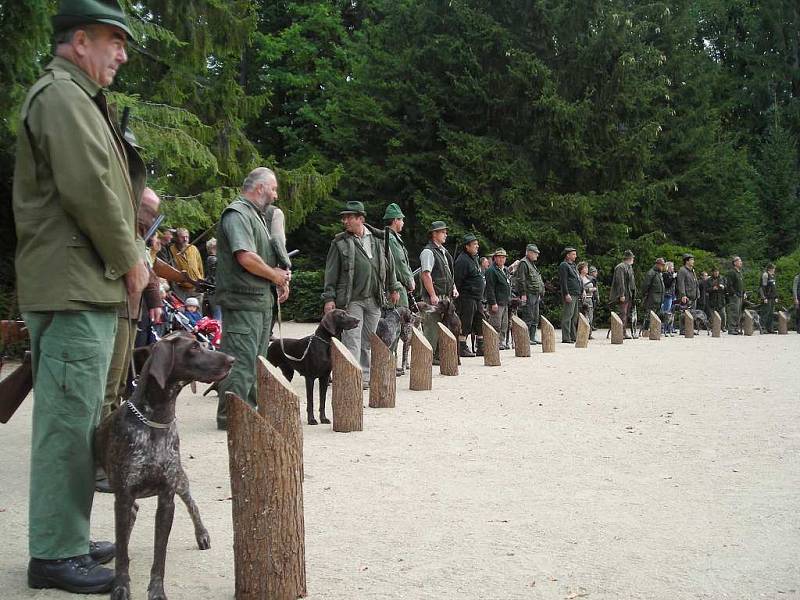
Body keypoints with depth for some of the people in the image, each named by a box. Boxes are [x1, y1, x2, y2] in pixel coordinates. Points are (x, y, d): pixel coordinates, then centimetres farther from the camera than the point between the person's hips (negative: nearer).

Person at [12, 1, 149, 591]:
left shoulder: (76, 99, 23)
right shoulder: (63, 96, -10)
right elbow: (89, 190, -19)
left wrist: (130, 237, 11)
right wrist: (131, 261, -9)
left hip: (81, 286, 11)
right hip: (75, 287, -11)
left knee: (75, 419, 14)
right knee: (70, 420, -6)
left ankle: (69, 539, 23)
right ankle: (56, 554, 1)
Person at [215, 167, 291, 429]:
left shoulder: (256, 215, 21)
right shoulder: (237, 214, -12)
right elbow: (246, 257, -23)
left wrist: (281, 276, 8)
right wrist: (275, 275, -10)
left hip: (262, 301, 11)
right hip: (243, 301, -10)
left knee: (256, 359, 14)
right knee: (242, 360, -10)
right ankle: (230, 416, -6)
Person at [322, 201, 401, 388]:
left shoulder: (378, 239, 7)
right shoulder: (340, 243, -1)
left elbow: (389, 265, 18)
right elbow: (331, 272, 0)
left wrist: (393, 288, 20)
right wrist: (329, 298, -5)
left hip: (374, 299, 3)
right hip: (351, 300, -3)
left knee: (368, 341, 10)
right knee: (352, 340, -9)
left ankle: (365, 376, 18)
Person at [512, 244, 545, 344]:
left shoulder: (532, 264, 22)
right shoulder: (523, 263, -9)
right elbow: (521, 280, -17)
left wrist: (539, 294, 23)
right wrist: (523, 294, -23)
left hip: (535, 295, 10)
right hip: (528, 295, -10)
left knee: (535, 318, 10)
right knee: (528, 318, -10)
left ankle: (532, 338, 14)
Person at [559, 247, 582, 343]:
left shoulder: (573, 265, 22)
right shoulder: (564, 265, -7)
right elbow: (563, 281, -15)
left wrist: (581, 292, 21)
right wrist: (566, 294, -21)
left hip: (576, 295, 10)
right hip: (569, 295, -10)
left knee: (575, 317, 11)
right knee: (567, 316, -10)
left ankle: (573, 337, 16)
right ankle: (566, 338, -11)